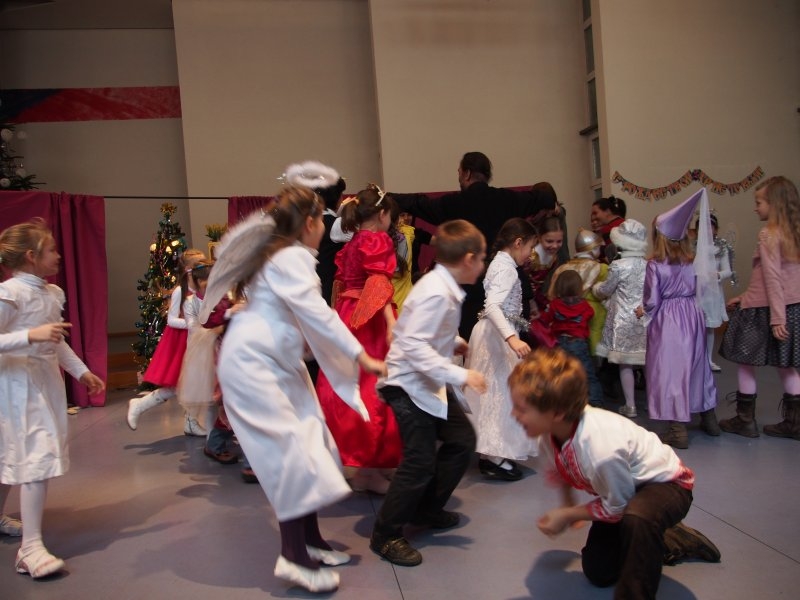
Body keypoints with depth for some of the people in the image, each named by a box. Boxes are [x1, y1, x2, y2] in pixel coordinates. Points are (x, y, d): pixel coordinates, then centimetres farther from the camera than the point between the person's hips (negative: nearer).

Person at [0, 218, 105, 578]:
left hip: (46, 380, 9)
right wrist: (31, 335, -33)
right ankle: (30, 548, -7)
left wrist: (82, 372, 16)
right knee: (38, 456, -12)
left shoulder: (53, 293, 8)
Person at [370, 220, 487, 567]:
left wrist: (455, 343, 11)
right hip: (409, 385, -11)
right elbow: (414, 346, -32)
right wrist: (460, 375, -31)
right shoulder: (436, 293, -25)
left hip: (430, 383, 11)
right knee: (420, 461, -8)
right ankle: (386, 536, 9)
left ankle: (427, 509, 31)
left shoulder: (445, 287, 5)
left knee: (462, 439, 16)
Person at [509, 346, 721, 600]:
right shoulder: (548, 432, -22)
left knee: (636, 518, -44)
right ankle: (670, 539, 37)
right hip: (624, 486, 8)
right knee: (597, 572, 19)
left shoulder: (602, 450, -45)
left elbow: (617, 507, -25)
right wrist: (567, 506, 16)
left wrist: (569, 515, -15)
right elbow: (559, 472, 5)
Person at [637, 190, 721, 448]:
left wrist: (643, 311, 7)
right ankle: (708, 417, 34)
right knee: (696, 363, 19)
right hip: (692, 316, 5)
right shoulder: (695, 261, 0)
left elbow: (652, 300, -13)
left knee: (671, 370, 2)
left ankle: (679, 429, 4)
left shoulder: (655, 265, -14)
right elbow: (700, 289, 5)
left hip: (666, 321, -5)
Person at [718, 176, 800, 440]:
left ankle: (745, 420, 12)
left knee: (745, 362, 5)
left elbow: (773, 279, -19)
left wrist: (777, 317, -19)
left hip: (764, 309, -8)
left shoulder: (768, 234, -14)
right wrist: (745, 297, 19)